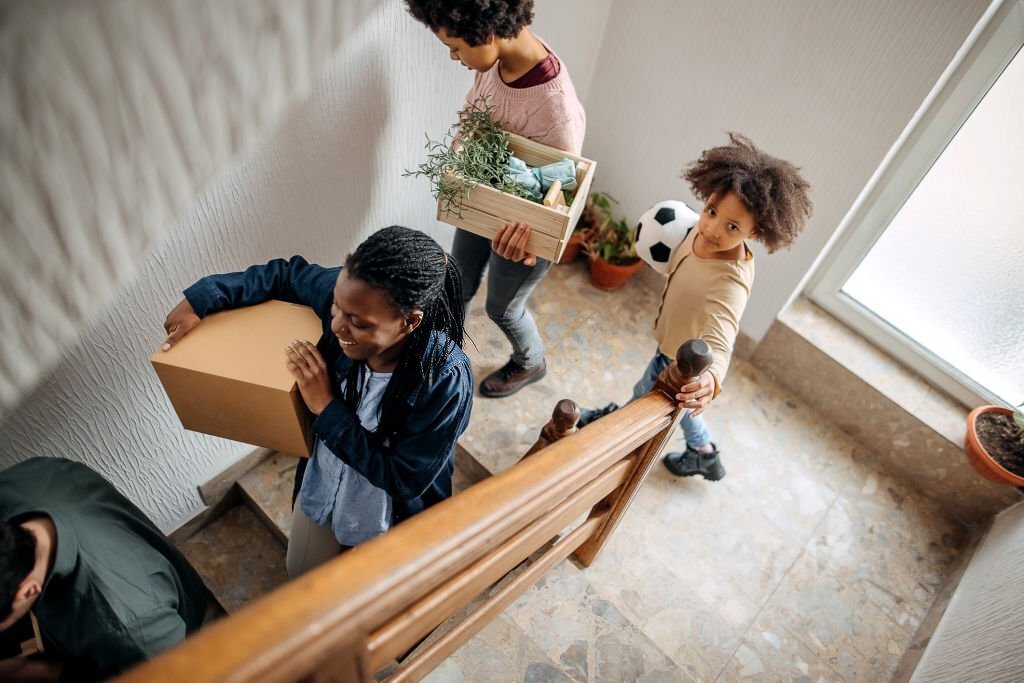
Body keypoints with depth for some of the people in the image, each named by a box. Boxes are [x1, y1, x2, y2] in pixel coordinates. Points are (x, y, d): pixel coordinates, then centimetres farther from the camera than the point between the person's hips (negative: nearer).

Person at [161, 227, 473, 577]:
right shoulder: (349, 294, -28)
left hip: (390, 514, -4)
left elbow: (405, 480, -30)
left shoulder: (447, 379, -40)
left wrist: (328, 408, -33)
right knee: (301, 574, 29)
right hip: (323, 483, 4)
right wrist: (201, 299, -15)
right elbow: (286, 273, -7)